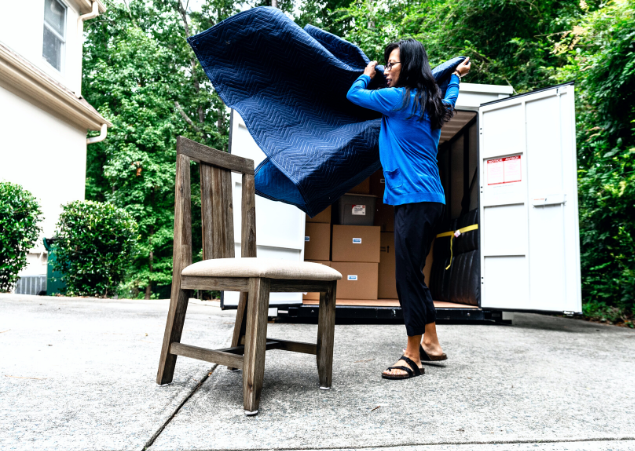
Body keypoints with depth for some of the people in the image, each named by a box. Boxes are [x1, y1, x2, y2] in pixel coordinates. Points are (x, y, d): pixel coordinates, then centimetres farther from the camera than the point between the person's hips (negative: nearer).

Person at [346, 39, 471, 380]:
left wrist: (367, 73, 24)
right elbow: (449, 100, 42)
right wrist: (456, 76, 61)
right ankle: (431, 342, 22)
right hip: (429, 197, 10)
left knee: (408, 275, -7)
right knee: (412, 273, 14)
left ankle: (413, 356, 1)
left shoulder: (400, 97, -7)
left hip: (414, 198, -10)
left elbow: (353, 94, 3)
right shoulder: (431, 103, 17)